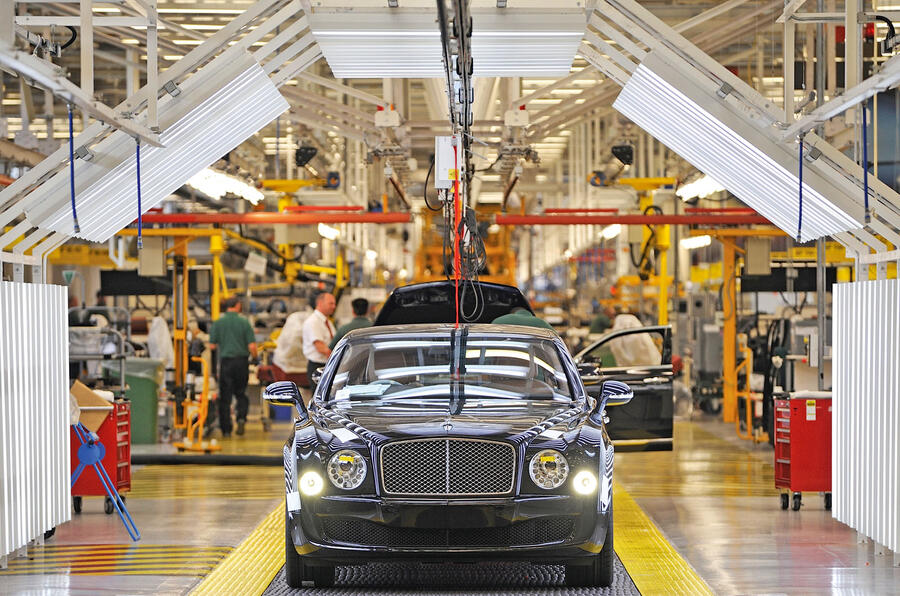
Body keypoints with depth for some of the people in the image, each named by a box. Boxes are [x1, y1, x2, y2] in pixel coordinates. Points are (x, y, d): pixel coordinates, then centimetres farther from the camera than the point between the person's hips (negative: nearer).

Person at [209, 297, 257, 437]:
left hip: (225, 362, 0)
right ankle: (241, 417, -7)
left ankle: (226, 430, 3)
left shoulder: (218, 323, -1)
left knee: (225, 397, 4)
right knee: (241, 393, 16)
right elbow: (252, 346, -6)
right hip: (241, 361, 0)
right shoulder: (244, 322, -4)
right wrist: (254, 356, 15)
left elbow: (212, 346, 0)